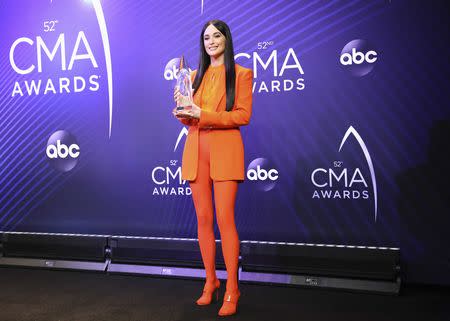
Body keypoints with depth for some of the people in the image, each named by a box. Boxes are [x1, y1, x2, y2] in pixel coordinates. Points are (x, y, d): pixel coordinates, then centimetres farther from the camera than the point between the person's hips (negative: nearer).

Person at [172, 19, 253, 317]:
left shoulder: (241, 74, 4)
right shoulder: (195, 76, 19)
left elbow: (243, 115, -7)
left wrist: (203, 115, -15)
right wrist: (182, 110, -4)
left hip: (225, 151, -4)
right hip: (196, 150, 5)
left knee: (225, 219, -10)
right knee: (203, 219, 4)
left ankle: (232, 289, -1)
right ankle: (210, 281, 16)